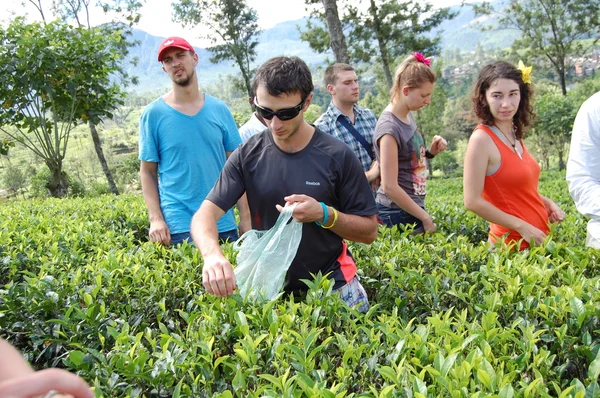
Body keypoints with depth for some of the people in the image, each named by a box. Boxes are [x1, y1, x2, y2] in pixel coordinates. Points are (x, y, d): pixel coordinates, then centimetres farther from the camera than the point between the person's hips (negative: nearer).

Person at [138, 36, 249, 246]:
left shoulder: (219, 109, 6)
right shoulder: (153, 114, 0)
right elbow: (147, 172, 1)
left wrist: (245, 217, 2)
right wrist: (155, 219, -11)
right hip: (179, 228, -2)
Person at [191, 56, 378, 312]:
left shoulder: (338, 156, -13)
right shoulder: (247, 156, -7)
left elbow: (369, 231, -6)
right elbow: (205, 214, -13)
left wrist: (324, 214, -24)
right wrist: (212, 254, -35)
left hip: (332, 281, -1)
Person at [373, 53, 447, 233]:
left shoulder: (407, 115, 4)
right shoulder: (390, 128, -21)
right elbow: (389, 187, -23)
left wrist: (430, 152, -2)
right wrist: (425, 217, -15)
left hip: (412, 206, 8)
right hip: (397, 213, -8)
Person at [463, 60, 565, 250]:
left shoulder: (515, 134, 4)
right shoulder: (482, 138, -18)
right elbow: (473, 201, -20)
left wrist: (547, 202, 2)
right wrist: (522, 226, -19)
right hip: (513, 243, -7)